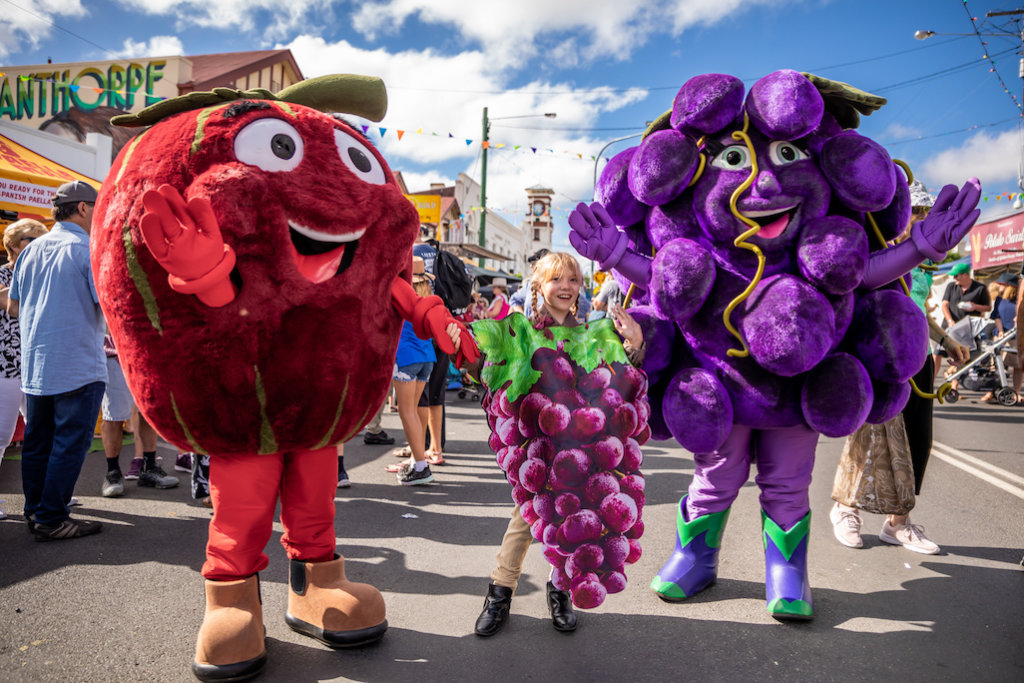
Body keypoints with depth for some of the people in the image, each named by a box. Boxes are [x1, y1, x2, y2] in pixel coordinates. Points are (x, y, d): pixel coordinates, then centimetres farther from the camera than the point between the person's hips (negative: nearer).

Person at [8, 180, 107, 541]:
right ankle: (52, 520, 3)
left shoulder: (31, 250, 11)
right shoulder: (89, 249, -10)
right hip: (78, 366, -7)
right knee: (70, 442, 0)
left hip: (34, 366, 7)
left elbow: (12, 307, 16)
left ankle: (35, 511, 25)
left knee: (37, 441, 15)